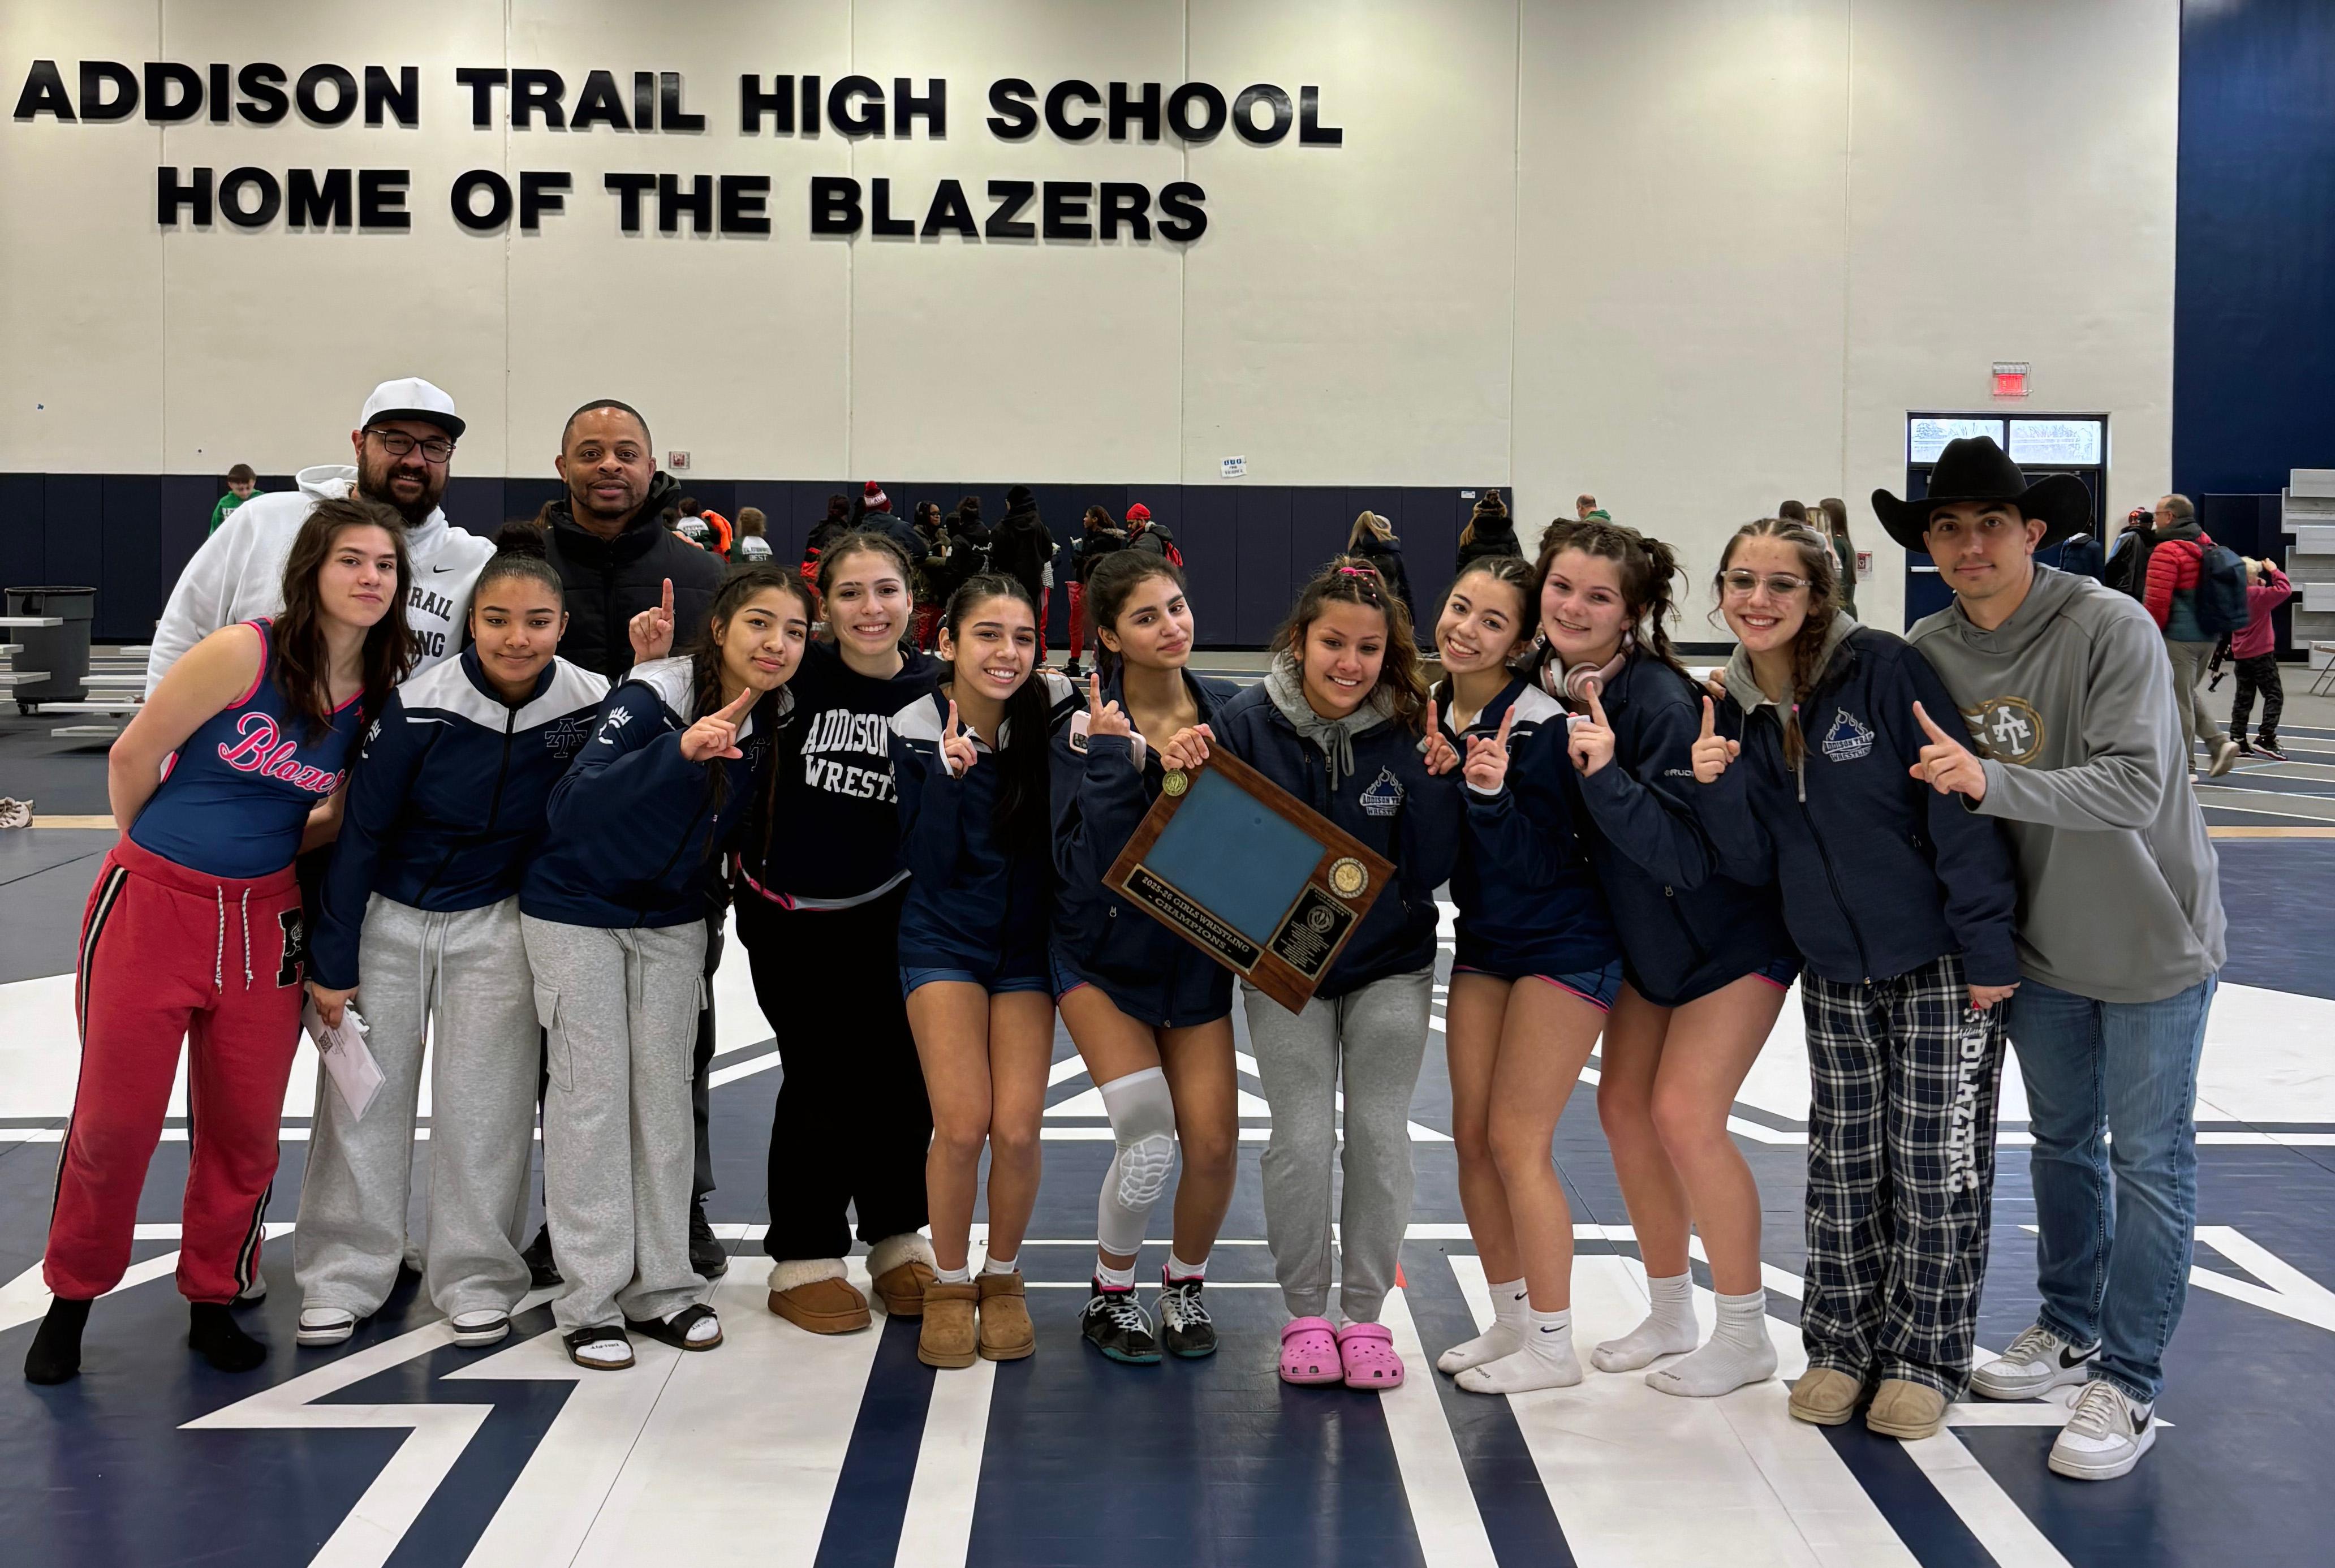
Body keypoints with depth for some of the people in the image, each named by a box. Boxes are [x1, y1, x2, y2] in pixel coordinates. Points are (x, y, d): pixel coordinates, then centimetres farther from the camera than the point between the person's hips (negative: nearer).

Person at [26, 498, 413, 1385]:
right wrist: (157, 855, 9)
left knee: (245, 1129, 9)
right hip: (151, 905, -4)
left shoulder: (383, 693, -1)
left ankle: (214, 1301, 28)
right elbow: (131, 758, -4)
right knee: (115, 1119, 4)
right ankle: (72, 1297, 25)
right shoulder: (242, 654, -15)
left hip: (265, 922, 4)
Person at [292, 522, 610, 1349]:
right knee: (364, 1093, 7)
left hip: (494, 922, 1)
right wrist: (332, 963, -9)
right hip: (388, 916, -1)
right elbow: (359, 832, -12)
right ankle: (343, 1276, 21)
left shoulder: (589, 703, -15)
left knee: (486, 1103, 4)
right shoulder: (420, 705, -22)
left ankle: (476, 1278, 19)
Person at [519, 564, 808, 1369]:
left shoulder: (774, 720, -8)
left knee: (665, 1090, 6)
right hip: (578, 908, -5)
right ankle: (591, 1301, 4)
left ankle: (663, 1287, 15)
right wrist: (681, 750, -51)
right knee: (592, 1090, -4)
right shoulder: (651, 696, -25)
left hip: (673, 918, 5)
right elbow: (577, 802, -38)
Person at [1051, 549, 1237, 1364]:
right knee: (1148, 1135, -14)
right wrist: (1109, 761, -29)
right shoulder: (1086, 730, -12)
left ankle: (1186, 1284, 24)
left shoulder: (1230, 712, -3)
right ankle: (1111, 1291, 13)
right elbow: (1084, 864, -21)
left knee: (1214, 1140, -5)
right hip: (1104, 955, -3)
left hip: (1197, 957, 3)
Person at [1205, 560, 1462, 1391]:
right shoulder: (1248, 721, -11)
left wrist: (1439, 778, -23)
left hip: (1391, 966, 1)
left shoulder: (1410, 730, -10)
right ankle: (1305, 1315, 16)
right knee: (1301, 1142, -4)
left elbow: (1430, 871, -10)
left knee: (1379, 1138, 3)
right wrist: (1193, 777, -23)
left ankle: (1365, 1314, 20)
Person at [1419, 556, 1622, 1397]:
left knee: (1515, 1140, -7)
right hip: (1483, 941, 7)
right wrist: (1434, 783, -12)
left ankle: (1553, 1346, 7)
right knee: (1471, 1134, 7)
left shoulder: (1540, 724, -19)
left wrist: (1493, 792, -35)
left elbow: (1536, 861, -20)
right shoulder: (1434, 713, 2)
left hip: (1563, 945, -7)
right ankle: (1510, 1322, 22)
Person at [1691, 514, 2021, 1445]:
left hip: (1940, 960, -5)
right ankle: (1842, 1345, 24)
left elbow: (1960, 810, -15)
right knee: (1843, 1160, 11)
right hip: (1834, 969, 5)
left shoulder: (1884, 670, -15)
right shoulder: (1734, 707, 2)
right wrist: (1717, 787, -17)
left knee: (1935, 1163, 2)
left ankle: (1924, 1358, 16)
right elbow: (1755, 859, 2)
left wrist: (1988, 948, -17)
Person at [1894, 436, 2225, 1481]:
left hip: (2151, 942, -5)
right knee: (2060, 1140, 18)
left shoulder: (2111, 628, -23)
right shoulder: (1927, 650, -7)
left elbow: (2136, 786, -32)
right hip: (2041, 943, 5)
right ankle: (2070, 1330, 36)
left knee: (2149, 1159, 2)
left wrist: (1993, 782, -43)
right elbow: (1924, 802, 2)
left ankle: (2129, 1387, 11)